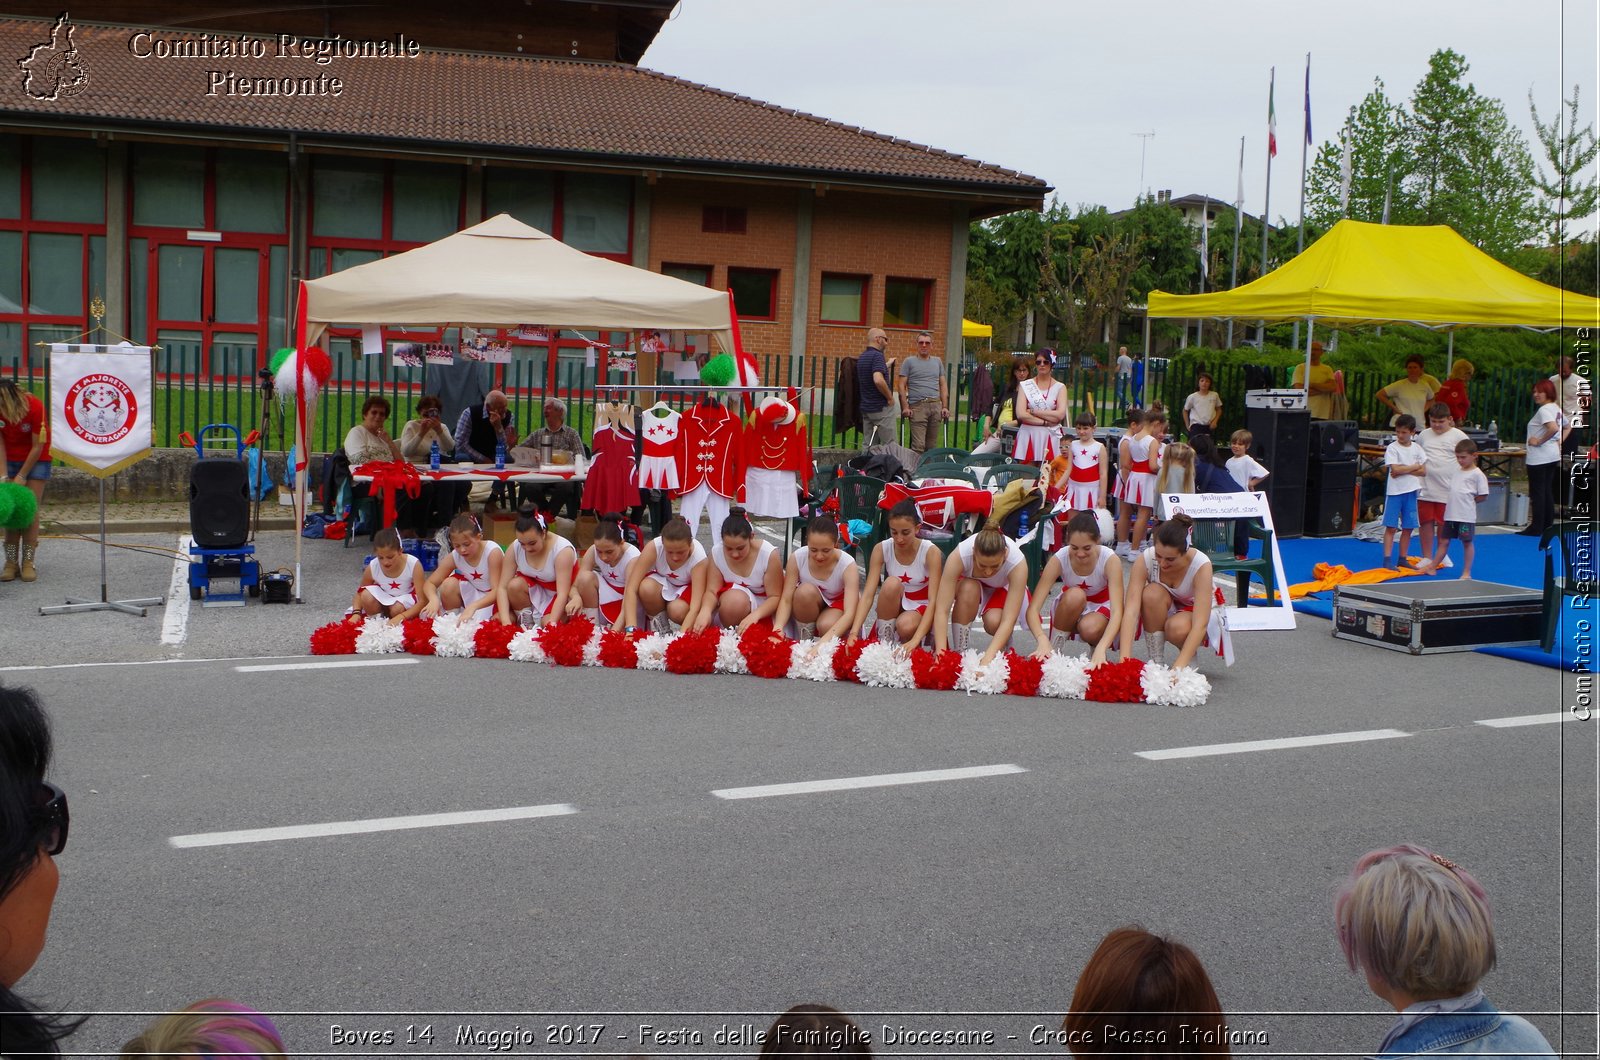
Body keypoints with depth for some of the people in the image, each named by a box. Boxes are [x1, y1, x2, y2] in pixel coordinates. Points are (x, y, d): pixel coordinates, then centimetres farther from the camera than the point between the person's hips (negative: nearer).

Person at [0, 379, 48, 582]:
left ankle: (28, 563, -6)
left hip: (37, 459, -3)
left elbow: (37, 447, -20)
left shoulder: (35, 407, -27)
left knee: (30, 509, -8)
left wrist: (22, 476, -17)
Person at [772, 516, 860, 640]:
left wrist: (825, 641, -53)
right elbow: (786, 599, -22)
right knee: (806, 591, -32)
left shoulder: (848, 565, -29)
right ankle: (804, 640, -12)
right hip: (810, 606, 2)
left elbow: (849, 613, -37)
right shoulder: (797, 558, -24)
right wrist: (778, 629, -43)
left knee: (826, 626, -35)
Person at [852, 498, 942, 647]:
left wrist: (914, 642, -41)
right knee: (892, 583, -32)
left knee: (905, 627, -37)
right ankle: (884, 642, -18)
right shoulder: (881, 549, -15)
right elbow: (868, 595, -21)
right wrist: (854, 632, -37)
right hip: (893, 607, 2)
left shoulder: (931, 551, -21)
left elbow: (933, 600, -27)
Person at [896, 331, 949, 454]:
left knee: (930, 446, 5)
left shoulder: (937, 362, 19)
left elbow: (942, 385, 17)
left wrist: (945, 407, 7)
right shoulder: (909, 362, 6)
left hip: (936, 406, 4)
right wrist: (906, 407, -9)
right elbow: (901, 385, 1)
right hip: (917, 406, -4)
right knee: (918, 446, -12)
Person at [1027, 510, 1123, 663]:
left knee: (1090, 629, -36)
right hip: (1070, 607, 1)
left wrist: (1101, 648, -53)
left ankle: (1096, 648, 0)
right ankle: (1055, 650, -16)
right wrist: (1042, 640, -51)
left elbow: (1117, 611, -36)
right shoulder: (1059, 559, -27)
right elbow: (1033, 609, -31)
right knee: (1075, 595, -34)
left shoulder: (1110, 560, -29)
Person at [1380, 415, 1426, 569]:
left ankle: (1403, 558, 16)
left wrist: (1403, 470, -12)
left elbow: (1424, 472, -1)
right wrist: (1414, 467, -7)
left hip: (1411, 491, 4)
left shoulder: (1417, 448, 6)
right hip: (1394, 491, -4)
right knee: (1391, 526, -5)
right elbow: (1395, 470, -16)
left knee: (1408, 527, 7)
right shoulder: (1392, 448, -5)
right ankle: (1387, 559, -4)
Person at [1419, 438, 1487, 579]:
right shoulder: (1457, 471, 13)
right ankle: (1432, 566, 19)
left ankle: (1466, 572, 11)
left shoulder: (1477, 474, -8)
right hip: (1451, 514, 7)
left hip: (1466, 516, -7)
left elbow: (1483, 496, -8)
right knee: (1444, 541, 12)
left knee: (1467, 542, 3)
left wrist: (1468, 501, -5)